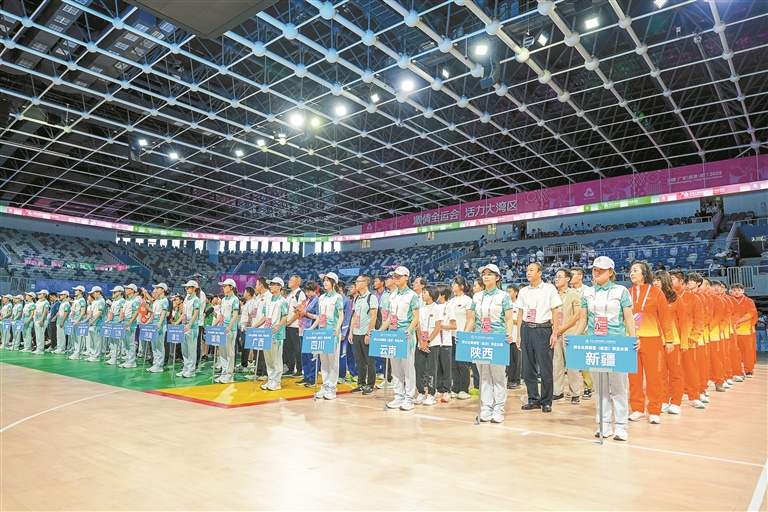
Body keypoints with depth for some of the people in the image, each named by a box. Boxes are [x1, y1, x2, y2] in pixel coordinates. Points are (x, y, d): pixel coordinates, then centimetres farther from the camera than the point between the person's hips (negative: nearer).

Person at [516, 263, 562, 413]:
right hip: (526, 329, 4)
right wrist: (519, 334, 8)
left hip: (543, 329, -4)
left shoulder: (549, 289, 0)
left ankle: (546, 401, 12)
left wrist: (554, 334, -7)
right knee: (528, 367, 7)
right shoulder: (523, 291, 10)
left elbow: (555, 312, -1)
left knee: (545, 367, -1)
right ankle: (533, 399, 19)